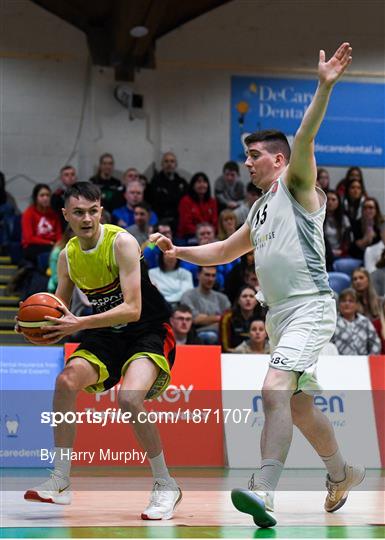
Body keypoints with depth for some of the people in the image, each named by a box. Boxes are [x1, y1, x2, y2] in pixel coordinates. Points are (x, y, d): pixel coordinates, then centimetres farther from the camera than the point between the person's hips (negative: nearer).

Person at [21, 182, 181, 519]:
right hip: (109, 335, 6)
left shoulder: (121, 242, -19)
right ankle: (60, 482, -6)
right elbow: (60, 309, 12)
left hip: (150, 331, -6)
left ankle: (166, 486, -11)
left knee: (129, 397, -29)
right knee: (67, 379, -16)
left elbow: (132, 309, -26)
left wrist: (80, 324, -32)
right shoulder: (67, 256, 2)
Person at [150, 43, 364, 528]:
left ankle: (263, 492, -32)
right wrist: (177, 251, 17)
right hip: (279, 314, 9)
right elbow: (224, 252, 31)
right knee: (300, 406, 16)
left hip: (310, 308, -9)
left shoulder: (295, 186, -2)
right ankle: (342, 474, 35)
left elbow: (304, 139, -19)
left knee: (274, 391, -24)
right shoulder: (260, 211, 22)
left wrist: (324, 86, -33)